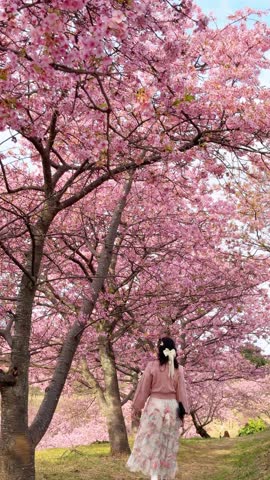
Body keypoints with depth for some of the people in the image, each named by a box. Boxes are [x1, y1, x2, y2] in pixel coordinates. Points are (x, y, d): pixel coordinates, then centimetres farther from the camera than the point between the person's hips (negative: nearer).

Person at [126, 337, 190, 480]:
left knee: (151, 441, 3)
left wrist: (136, 406, 6)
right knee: (168, 443, 13)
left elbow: (143, 388, -4)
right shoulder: (178, 369, -2)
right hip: (172, 406, 3)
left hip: (155, 405, -3)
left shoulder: (152, 366, -9)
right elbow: (181, 392, 3)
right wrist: (184, 411, 10)